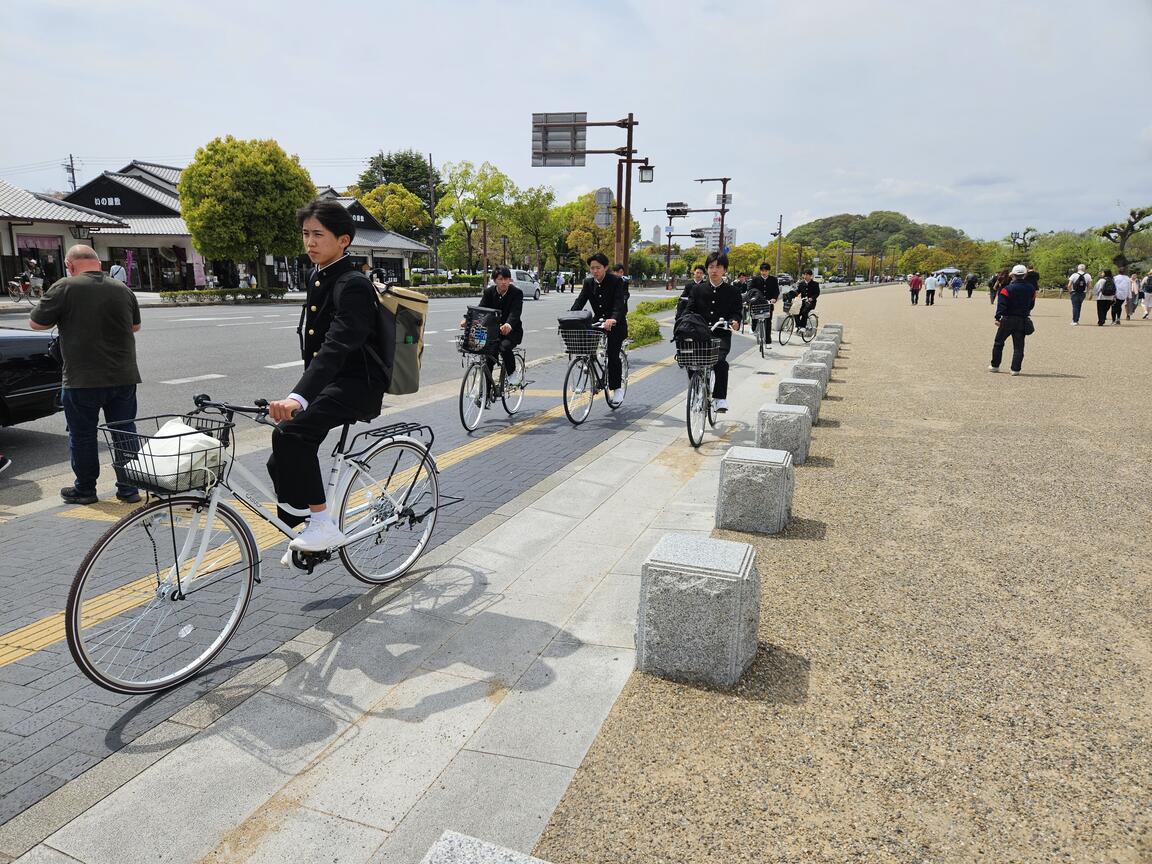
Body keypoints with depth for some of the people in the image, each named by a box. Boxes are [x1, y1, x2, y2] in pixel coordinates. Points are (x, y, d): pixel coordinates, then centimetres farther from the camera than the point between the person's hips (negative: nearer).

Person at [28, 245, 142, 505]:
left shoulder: (64, 288, -9)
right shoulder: (122, 289, 4)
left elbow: (37, 323, 0)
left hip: (82, 380, -4)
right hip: (124, 377, 4)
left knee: (82, 436, 10)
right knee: (125, 433, 10)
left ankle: (84, 489, 20)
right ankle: (129, 488, 14)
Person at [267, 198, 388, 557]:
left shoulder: (353, 286, -18)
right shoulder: (317, 277, 12)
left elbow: (336, 347, -33)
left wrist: (298, 398, -45)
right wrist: (300, 395, 25)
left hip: (358, 384, -10)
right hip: (326, 382, 10)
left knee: (290, 434, -32)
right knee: (282, 462, 10)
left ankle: (323, 526, -20)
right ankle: (301, 529, 30)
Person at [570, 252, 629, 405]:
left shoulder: (616, 281, -14)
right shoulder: (588, 283, 1)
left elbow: (619, 303, -28)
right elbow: (579, 302, -9)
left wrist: (613, 319, -47)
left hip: (616, 324, -5)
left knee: (612, 354, -17)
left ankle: (616, 388, -2)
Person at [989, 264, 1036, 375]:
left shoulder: (1008, 289, -11)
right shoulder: (1031, 289, 3)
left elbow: (1001, 304, -17)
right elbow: (1031, 304, 12)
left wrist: (998, 317, -16)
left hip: (1008, 319, -3)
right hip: (1022, 320, 3)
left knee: (998, 343, 11)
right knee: (1018, 346, 5)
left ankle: (995, 366, 16)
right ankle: (1015, 369, 1)